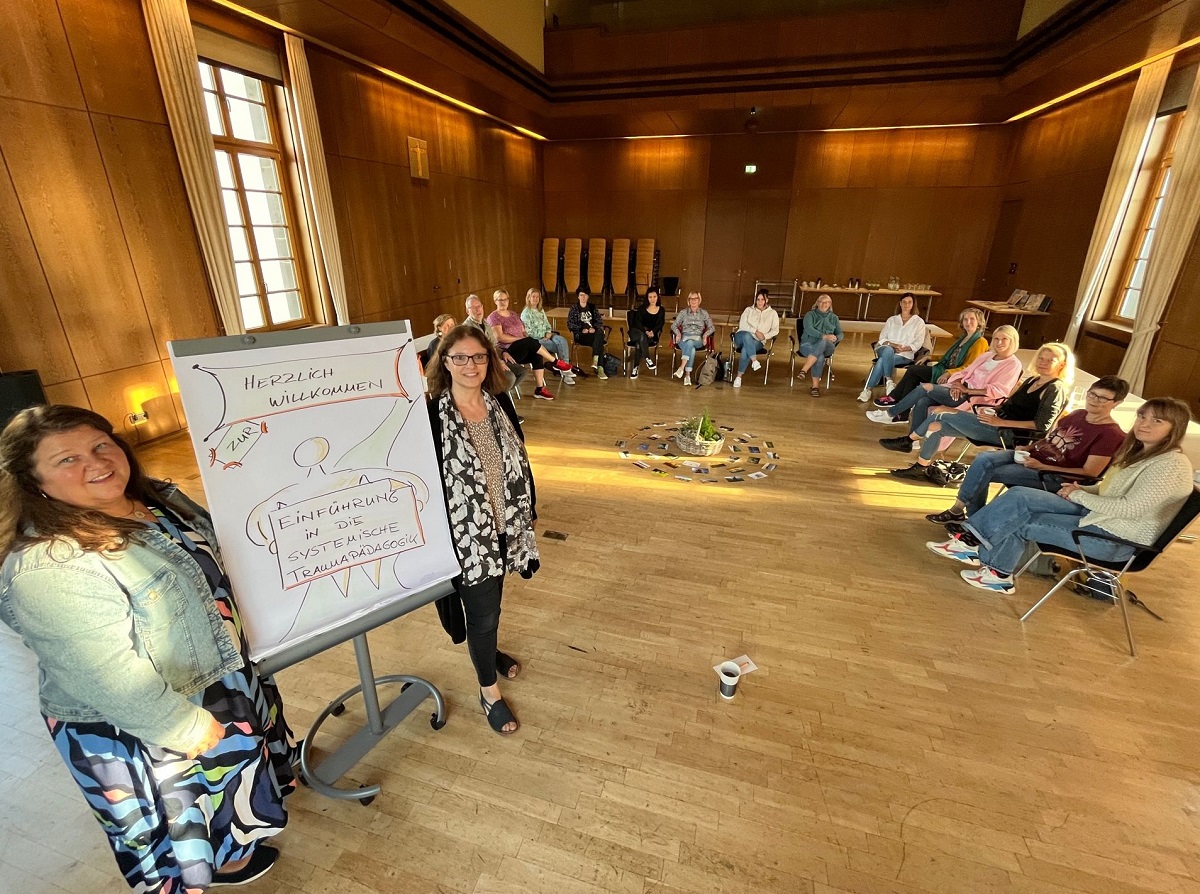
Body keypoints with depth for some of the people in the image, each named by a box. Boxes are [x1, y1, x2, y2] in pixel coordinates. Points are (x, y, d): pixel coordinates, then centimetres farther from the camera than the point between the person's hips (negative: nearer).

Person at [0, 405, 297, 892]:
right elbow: (109, 680, -28)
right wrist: (186, 726, -21)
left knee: (236, 769, 31)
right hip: (138, 727, -8)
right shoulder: (47, 569, -30)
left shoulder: (159, 496, -7)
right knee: (188, 807, 19)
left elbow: (214, 557, 10)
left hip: (219, 675, 9)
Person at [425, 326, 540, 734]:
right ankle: (489, 692, 33)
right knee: (482, 612, 9)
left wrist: (529, 512, 11)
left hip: (504, 527, 5)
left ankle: (489, 650, 55)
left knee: (492, 602, 25)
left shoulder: (500, 402, -2)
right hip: (465, 536, -5)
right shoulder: (432, 416, -17)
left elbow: (520, 460, 7)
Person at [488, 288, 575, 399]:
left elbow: (523, 331, 17)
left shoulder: (513, 314, 21)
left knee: (537, 356, -23)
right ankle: (556, 362, -14)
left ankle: (540, 389, -23)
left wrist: (525, 339, -6)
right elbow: (499, 337, -14)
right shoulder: (493, 317, -1)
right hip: (507, 351, -7)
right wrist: (520, 338, -15)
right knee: (531, 342, -29)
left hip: (522, 350, 7)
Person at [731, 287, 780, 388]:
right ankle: (754, 360, -47)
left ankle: (739, 376, -28)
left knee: (745, 350, -35)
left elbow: (775, 330, 7)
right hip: (742, 336, 1)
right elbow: (742, 325, 0)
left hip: (758, 342, -1)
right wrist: (755, 331, -10)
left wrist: (765, 336, -12)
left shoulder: (772, 313, 14)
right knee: (747, 335, -39)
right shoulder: (749, 310, 14)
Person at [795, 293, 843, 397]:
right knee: (820, 357, -37)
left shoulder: (834, 317, 20)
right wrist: (824, 336, -24)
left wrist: (835, 338, -14)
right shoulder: (810, 314, 9)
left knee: (822, 343, -37)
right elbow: (808, 329, -10)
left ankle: (804, 369, -39)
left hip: (827, 346, 2)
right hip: (808, 344, -2)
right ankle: (816, 386, -33)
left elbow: (841, 334, 12)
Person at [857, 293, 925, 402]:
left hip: (905, 354, -1)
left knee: (882, 361, -34)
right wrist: (893, 345, -10)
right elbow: (882, 338, 9)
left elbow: (917, 344, 2)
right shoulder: (892, 319, 19)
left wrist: (904, 348, -15)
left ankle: (867, 389, -34)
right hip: (886, 349, 2)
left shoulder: (919, 322, 12)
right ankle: (888, 381, -36)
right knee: (888, 350, -39)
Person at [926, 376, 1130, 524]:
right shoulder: (1077, 414, 11)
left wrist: (1042, 466, -19)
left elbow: (1089, 473, -16)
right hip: (1033, 456, 8)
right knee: (984, 459, -19)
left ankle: (958, 512, -7)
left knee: (987, 472, -24)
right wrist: (1028, 448, 1)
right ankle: (972, 520, -17)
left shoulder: (1111, 434, -12)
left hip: (1055, 476, -7)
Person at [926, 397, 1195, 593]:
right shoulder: (1140, 452, 11)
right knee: (1020, 497, -10)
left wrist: (1079, 496, -14)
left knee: (1021, 522, -13)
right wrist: (1082, 490, 1)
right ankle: (972, 541, -12)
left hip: (1118, 539, -9)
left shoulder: (1171, 465, -18)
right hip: (1098, 514, 9)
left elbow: (1129, 508, -25)